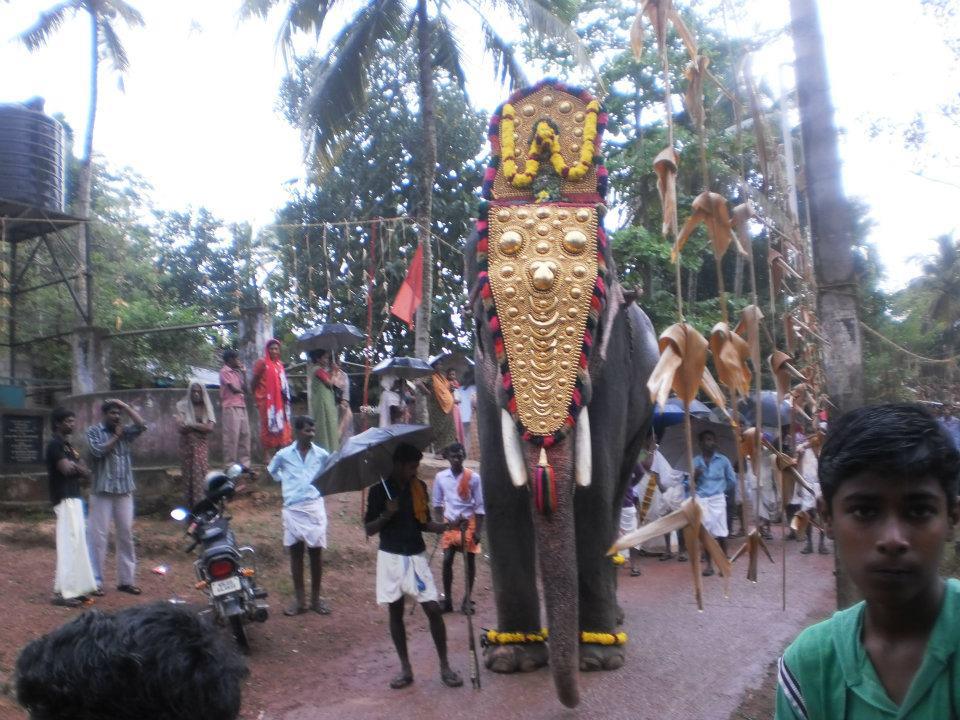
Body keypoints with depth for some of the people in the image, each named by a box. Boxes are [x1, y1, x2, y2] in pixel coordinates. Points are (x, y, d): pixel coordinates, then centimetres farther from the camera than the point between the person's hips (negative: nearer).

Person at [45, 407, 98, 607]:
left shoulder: (67, 445, 18)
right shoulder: (55, 444, -10)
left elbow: (87, 472, 15)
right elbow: (66, 468, -22)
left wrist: (73, 466, -5)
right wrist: (78, 466, -2)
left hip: (74, 498, 10)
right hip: (65, 499, -10)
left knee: (77, 544, 12)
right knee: (69, 544, -9)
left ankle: (74, 588, 18)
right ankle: (62, 592, -6)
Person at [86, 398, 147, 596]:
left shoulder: (124, 431, 11)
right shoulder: (93, 431, 1)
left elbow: (141, 425, -6)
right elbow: (99, 451, -15)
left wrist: (125, 406, -4)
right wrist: (116, 437, -5)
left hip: (124, 491, 4)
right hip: (102, 492, -4)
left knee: (126, 535, 7)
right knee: (99, 536, -2)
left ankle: (126, 580, 15)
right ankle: (96, 581, 4)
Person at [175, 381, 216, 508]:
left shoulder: (206, 408, 4)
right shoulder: (183, 407, 1)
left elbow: (210, 427, -9)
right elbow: (180, 427, -10)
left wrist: (192, 424, -11)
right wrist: (201, 426, -15)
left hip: (202, 446, 0)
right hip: (187, 445, 0)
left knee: (200, 475, -9)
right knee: (188, 475, -1)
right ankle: (190, 506, 4)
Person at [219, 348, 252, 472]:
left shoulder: (237, 372, 19)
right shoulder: (225, 371, -5)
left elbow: (244, 388, 11)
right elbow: (233, 388, -12)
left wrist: (243, 372, 9)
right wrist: (242, 392, 9)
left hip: (241, 407, 8)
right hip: (231, 407, -8)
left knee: (244, 435, 5)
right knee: (232, 436, -8)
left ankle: (244, 463, 10)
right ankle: (230, 465, -4)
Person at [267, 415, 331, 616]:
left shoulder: (321, 454, -2)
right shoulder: (284, 454, -2)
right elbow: (272, 470, 18)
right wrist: (286, 482, 8)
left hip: (314, 507, 0)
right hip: (292, 509, 0)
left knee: (316, 552, 4)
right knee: (296, 553, 6)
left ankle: (316, 597, 15)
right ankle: (299, 599, 14)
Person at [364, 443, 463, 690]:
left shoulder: (419, 487, 3)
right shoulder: (380, 490, -7)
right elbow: (369, 530, -4)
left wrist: (445, 527, -7)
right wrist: (386, 515, -22)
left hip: (416, 555, 2)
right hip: (391, 556, -2)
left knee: (433, 608, -5)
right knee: (395, 612, 6)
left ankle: (445, 666, 7)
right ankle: (405, 668, 18)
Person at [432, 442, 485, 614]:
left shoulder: (473, 477, -8)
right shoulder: (440, 477, -2)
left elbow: (480, 506, -5)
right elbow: (437, 503, 7)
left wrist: (478, 531, -9)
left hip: (469, 523, -1)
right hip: (449, 523, 2)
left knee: (470, 561, 3)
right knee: (447, 560, -1)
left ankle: (467, 600, 14)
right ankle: (447, 600, 10)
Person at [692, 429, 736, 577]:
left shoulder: (723, 460, 4)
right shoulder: (695, 461, 6)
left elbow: (732, 481, 11)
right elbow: (691, 483, 6)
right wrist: (695, 476, -12)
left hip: (718, 499, -1)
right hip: (701, 499, 1)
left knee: (721, 533, -4)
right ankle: (709, 564, 11)